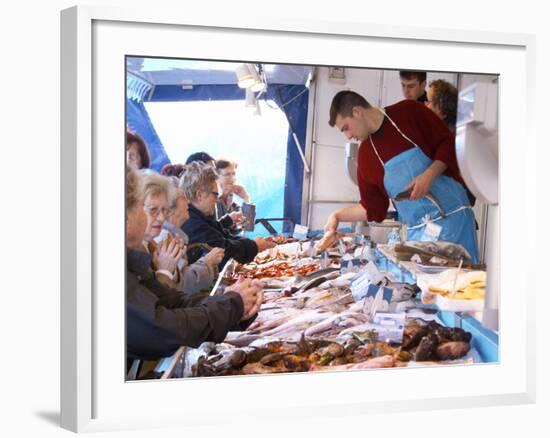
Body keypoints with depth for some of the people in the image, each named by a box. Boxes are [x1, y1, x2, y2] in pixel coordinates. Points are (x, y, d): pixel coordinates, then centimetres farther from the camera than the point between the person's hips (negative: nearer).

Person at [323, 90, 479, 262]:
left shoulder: (409, 112, -3)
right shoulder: (365, 154, 9)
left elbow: (448, 142, -4)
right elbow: (372, 207, 13)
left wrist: (429, 175, -18)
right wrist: (337, 216, 7)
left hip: (453, 216, -4)